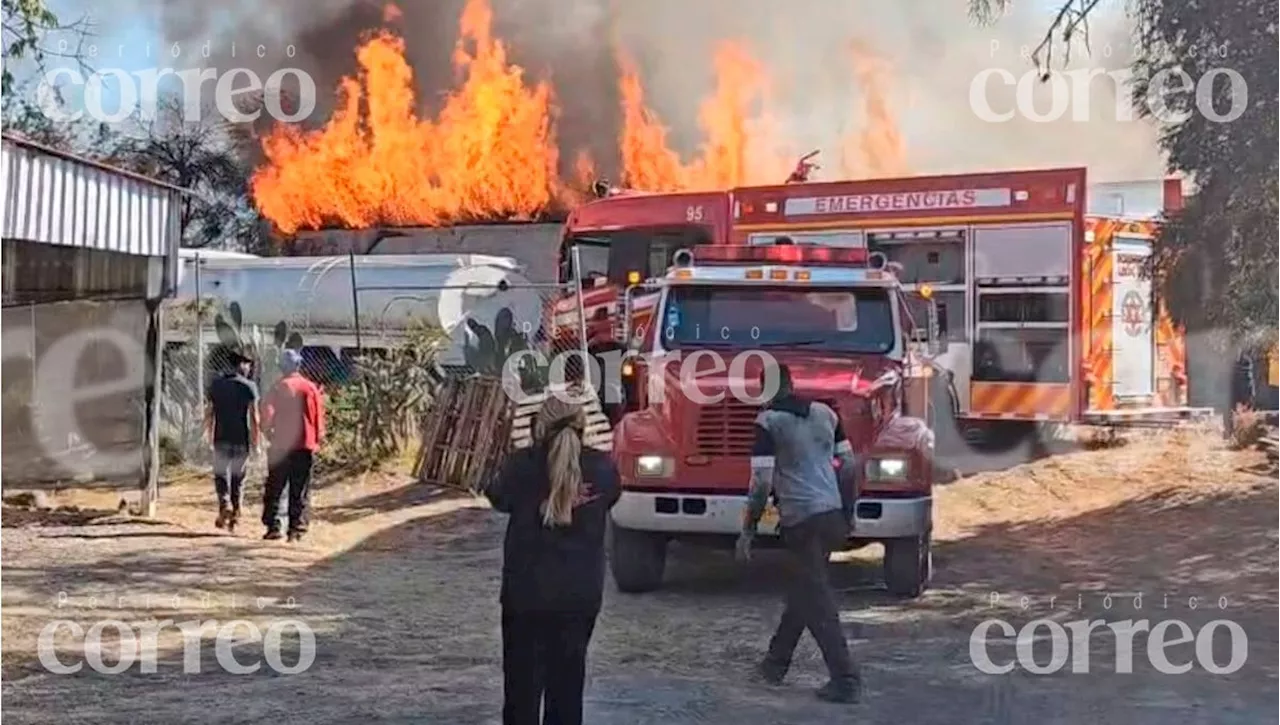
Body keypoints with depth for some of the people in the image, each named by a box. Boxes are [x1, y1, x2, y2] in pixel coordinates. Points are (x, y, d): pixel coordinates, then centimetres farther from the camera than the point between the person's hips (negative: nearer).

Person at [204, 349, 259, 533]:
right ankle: (235, 514, 12)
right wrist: (255, 442, -3)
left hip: (221, 439, 1)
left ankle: (225, 504, -17)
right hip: (241, 439, -1)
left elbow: (209, 413, 8)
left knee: (221, 475, 7)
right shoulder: (249, 386, -5)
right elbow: (254, 416, -9)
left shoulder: (216, 385, 5)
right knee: (238, 477, 11)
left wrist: (210, 437, 18)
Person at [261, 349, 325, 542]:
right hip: (305, 446, 1)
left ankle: (273, 526, 5)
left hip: (281, 445, -1)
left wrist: (269, 433, 5)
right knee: (300, 491, 6)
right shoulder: (311, 388, 1)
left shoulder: (279, 388, -4)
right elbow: (318, 416, 2)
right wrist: (319, 438, 11)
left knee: (274, 488, 9)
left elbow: (267, 414, -11)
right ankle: (297, 528, 2)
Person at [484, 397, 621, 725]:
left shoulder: (521, 465, -12)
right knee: (567, 683, 13)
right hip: (581, 593, 2)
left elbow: (498, 497, 8)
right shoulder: (601, 468, -7)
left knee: (522, 682, 7)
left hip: (526, 590, -2)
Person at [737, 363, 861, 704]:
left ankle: (846, 679, -6)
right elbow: (849, 465, 12)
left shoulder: (768, 422, -7)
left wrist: (748, 530, -5)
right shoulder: (826, 413, 11)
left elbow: (762, 481, -13)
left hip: (801, 520, -7)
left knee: (818, 602, -2)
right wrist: (847, 515, 22)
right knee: (802, 591, 20)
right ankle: (776, 663, 32)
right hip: (833, 515, 7)